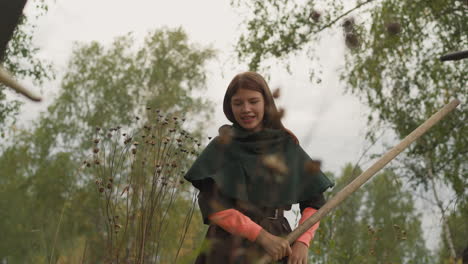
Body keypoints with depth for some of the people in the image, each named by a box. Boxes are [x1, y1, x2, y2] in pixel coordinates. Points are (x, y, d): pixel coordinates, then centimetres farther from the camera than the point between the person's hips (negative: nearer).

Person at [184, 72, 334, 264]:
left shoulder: (288, 147, 9)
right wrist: (263, 236, -14)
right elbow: (212, 205, -7)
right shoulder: (221, 147, 4)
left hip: (278, 246, 2)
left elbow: (314, 201, 11)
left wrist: (302, 242, -7)